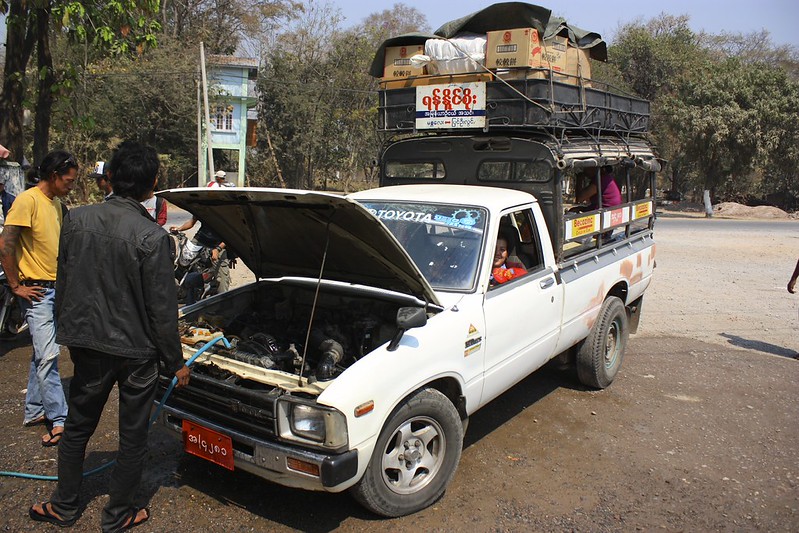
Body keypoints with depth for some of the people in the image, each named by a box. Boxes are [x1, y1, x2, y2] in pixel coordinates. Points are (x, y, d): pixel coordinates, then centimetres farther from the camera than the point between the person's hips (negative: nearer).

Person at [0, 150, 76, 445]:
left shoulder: (55, 203, 12)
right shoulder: (27, 201, -14)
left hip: (56, 288, 9)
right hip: (36, 291, -9)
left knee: (42, 354, 15)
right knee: (47, 355, -8)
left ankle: (34, 410, 26)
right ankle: (59, 420, -5)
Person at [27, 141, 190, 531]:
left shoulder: (76, 220, -5)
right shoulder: (153, 238, -20)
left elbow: (63, 284, 4)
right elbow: (162, 308, -15)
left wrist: (68, 331, 18)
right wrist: (175, 362, -4)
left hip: (87, 344, 4)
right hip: (137, 352, -4)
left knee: (77, 427, 22)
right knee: (133, 436, 13)